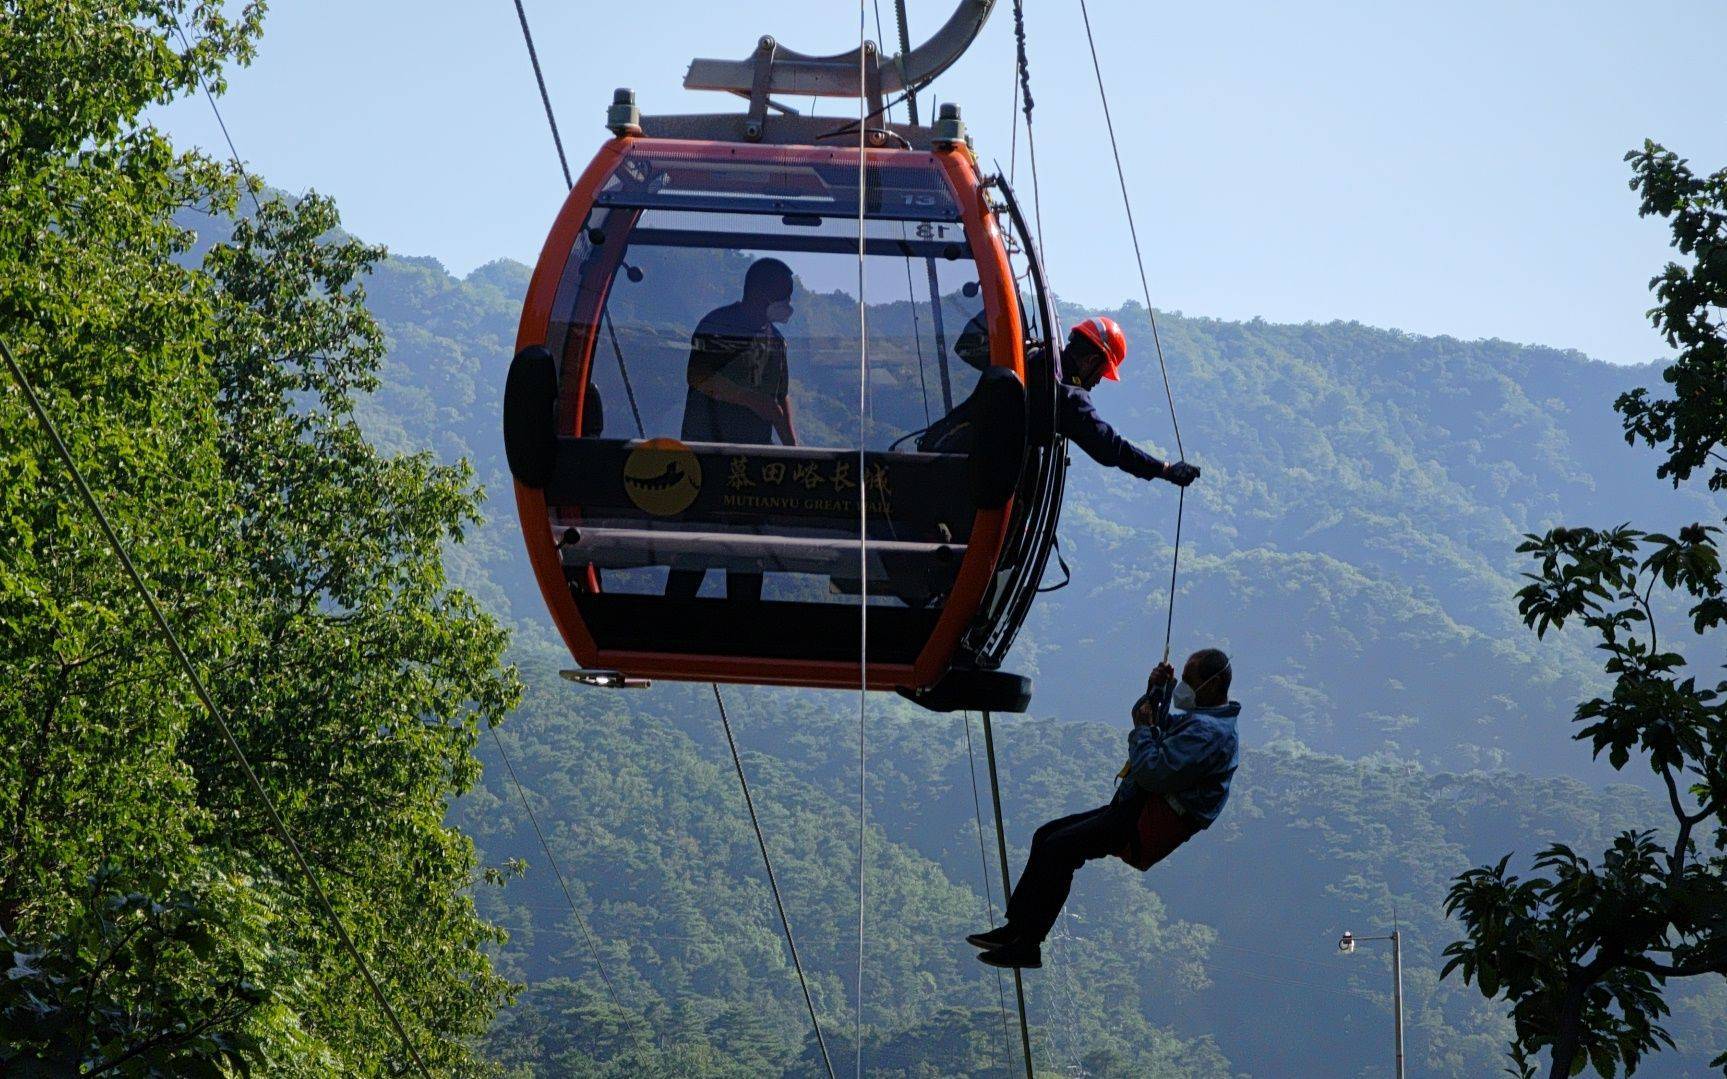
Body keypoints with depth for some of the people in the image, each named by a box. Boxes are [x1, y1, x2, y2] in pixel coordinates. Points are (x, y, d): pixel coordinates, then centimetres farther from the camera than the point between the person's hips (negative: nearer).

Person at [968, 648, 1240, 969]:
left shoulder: (1209, 732, -19)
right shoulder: (1199, 717, 16)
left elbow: (1153, 773, -27)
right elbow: (1145, 718, 30)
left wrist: (1143, 729, -11)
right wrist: (1155, 690, 11)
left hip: (1152, 827, -11)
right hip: (1136, 809, 11)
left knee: (1058, 849, -19)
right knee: (1046, 836, 9)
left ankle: (1027, 946, -16)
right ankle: (1016, 928, 9)